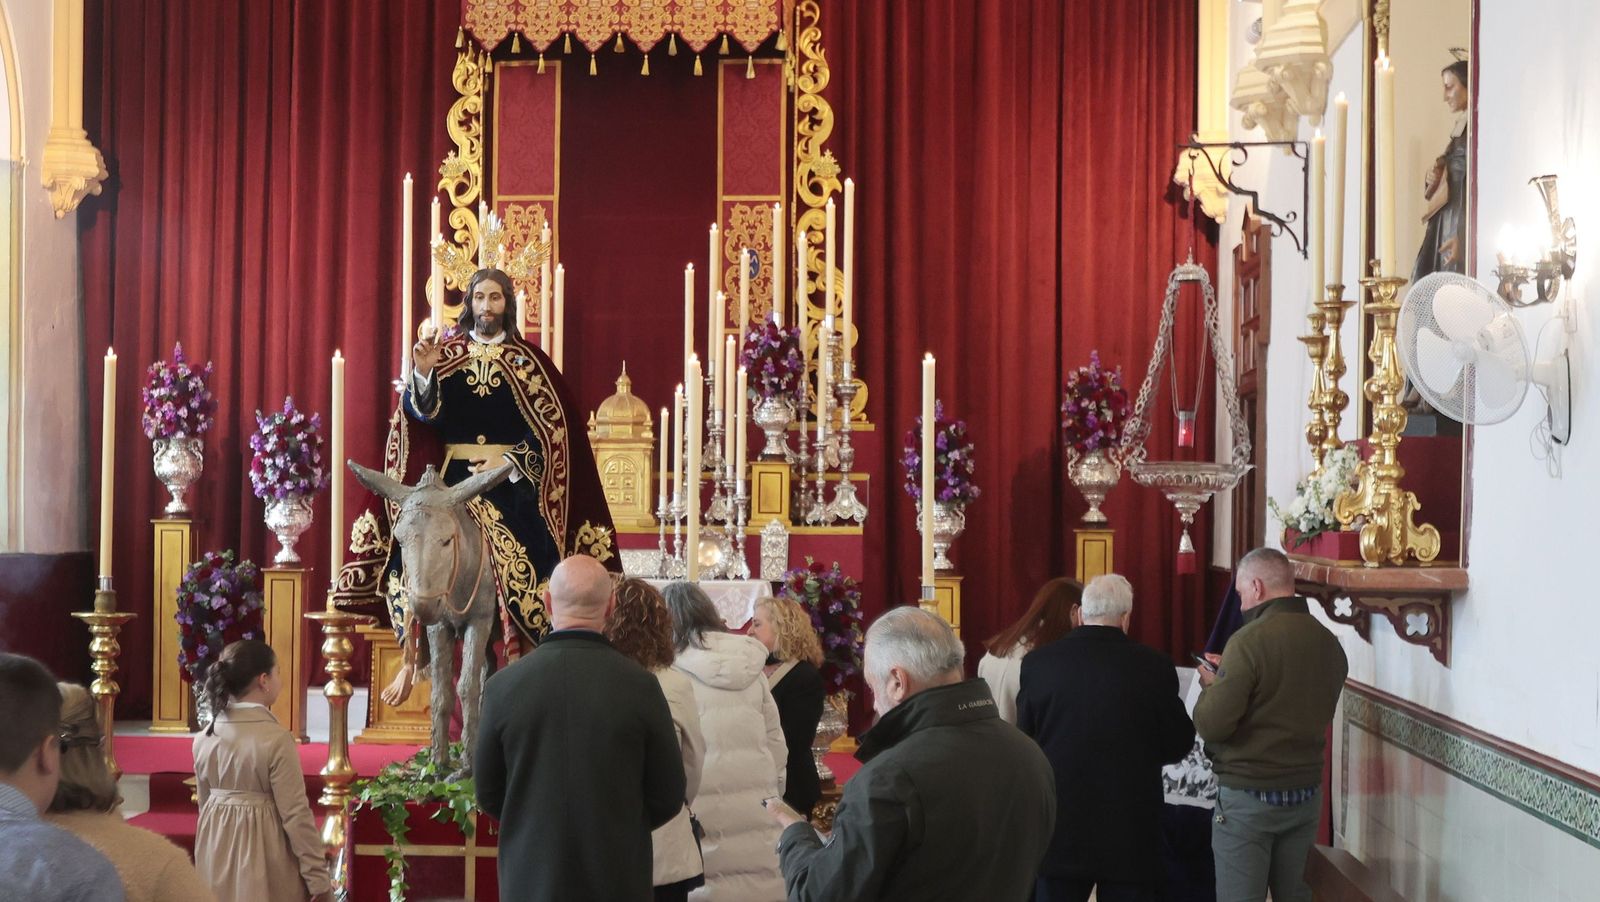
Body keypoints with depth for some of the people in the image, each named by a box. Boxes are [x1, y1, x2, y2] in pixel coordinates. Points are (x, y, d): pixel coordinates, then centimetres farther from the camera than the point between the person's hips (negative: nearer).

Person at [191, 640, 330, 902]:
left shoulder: (204, 737, 0)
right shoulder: (276, 738, -19)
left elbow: (204, 801, 12)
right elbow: (296, 814, -18)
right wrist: (318, 878, -12)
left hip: (216, 852, 6)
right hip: (262, 855, -6)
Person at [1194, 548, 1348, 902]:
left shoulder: (1249, 640, -17)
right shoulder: (1330, 644, 3)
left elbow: (1211, 726, -19)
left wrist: (1212, 685, 0)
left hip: (1249, 796, -7)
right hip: (1307, 792, 7)